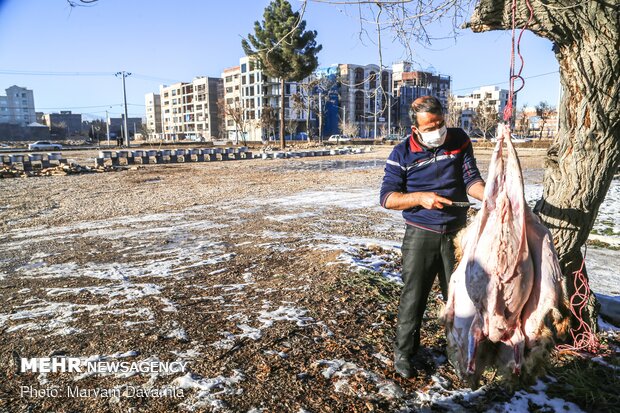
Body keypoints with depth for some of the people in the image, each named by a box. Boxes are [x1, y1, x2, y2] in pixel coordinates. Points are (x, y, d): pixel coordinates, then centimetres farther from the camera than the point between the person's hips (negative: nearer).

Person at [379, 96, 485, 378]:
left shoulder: (459, 141, -1)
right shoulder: (402, 153, -8)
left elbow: (471, 178, -5)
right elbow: (387, 197, -9)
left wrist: (487, 194, -27)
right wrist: (421, 198, -23)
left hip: (457, 233, 3)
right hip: (421, 235, -3)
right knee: (413, 297, 2)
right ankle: (403, 353, 20)